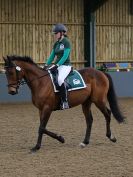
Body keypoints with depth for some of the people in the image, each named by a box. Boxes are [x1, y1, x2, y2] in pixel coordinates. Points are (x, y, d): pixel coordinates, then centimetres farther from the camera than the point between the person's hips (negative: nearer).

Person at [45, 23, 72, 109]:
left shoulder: (66, 42, -8)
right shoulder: (56, 44, 15)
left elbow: (65, 56, -17)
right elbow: (52, 56, 16)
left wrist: (57, 65, -24)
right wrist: (46, 65, 4)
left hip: (65, 65, -9)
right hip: (57, 65, 9)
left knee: (60, 79, -34)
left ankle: (65, 102, -31)